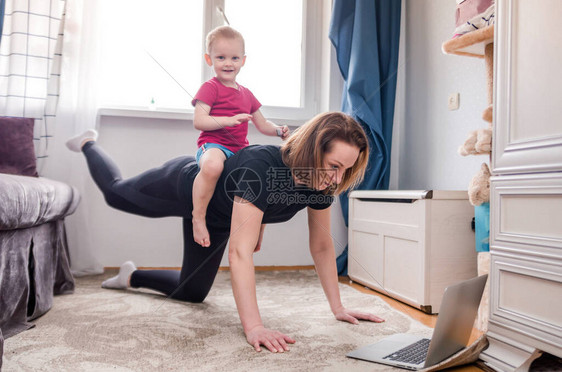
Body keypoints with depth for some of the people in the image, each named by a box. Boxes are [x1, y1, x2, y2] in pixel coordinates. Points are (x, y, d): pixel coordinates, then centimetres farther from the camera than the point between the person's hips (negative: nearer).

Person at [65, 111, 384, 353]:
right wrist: (253, 327, -52)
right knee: (116, 192, 25)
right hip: (185, 183, -5)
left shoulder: (323, 181, -25)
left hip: (216, 220, 6)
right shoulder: (262, 166, -46)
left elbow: (322, 246, -13)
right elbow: (240, 251, -49)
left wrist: (338, 307, -12)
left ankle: (131, 277, 45)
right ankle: (89, 144, 56)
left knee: (192, 292, 17)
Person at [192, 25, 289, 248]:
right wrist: (229, 120, -24)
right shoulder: (210, 88, 0)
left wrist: (279, 131, 6)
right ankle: (198, 219, -25)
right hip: (213, 145, -7)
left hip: (239, 149, 7)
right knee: (212, 166, -41)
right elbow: (198, 121, -13)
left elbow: (262, 125, 27)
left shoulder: (246, 94, 21)